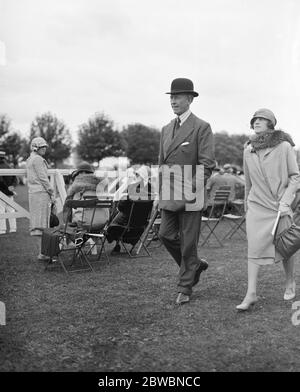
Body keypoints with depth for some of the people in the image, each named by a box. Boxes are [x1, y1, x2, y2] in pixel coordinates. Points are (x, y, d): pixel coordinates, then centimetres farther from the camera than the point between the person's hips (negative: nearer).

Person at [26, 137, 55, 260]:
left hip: (32, 193, 10)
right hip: (41, 192, -10)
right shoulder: (38, 159, -10)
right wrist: (52, 193, -9)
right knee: (40, 223, -11)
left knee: (36, 222, 9)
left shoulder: (29, 160, 20)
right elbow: (43, 178, -14)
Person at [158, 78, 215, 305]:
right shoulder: (166, 129, 15)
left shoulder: (202, 128, -5)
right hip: (169, 195, 6)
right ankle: (195, 265, 25)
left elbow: (207, 164, -10)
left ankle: (185, 288, 13)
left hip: (190, 195, -6)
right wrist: (161, 191, 13)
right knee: (166, 235, 1)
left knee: (188, 241, 0)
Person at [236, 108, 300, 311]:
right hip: (257, 205, 2)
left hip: (280, 205, -2)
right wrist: (246, 206, 22)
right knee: (254, 247, -7)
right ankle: (251, 293, -7)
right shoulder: (248, 150, 6)